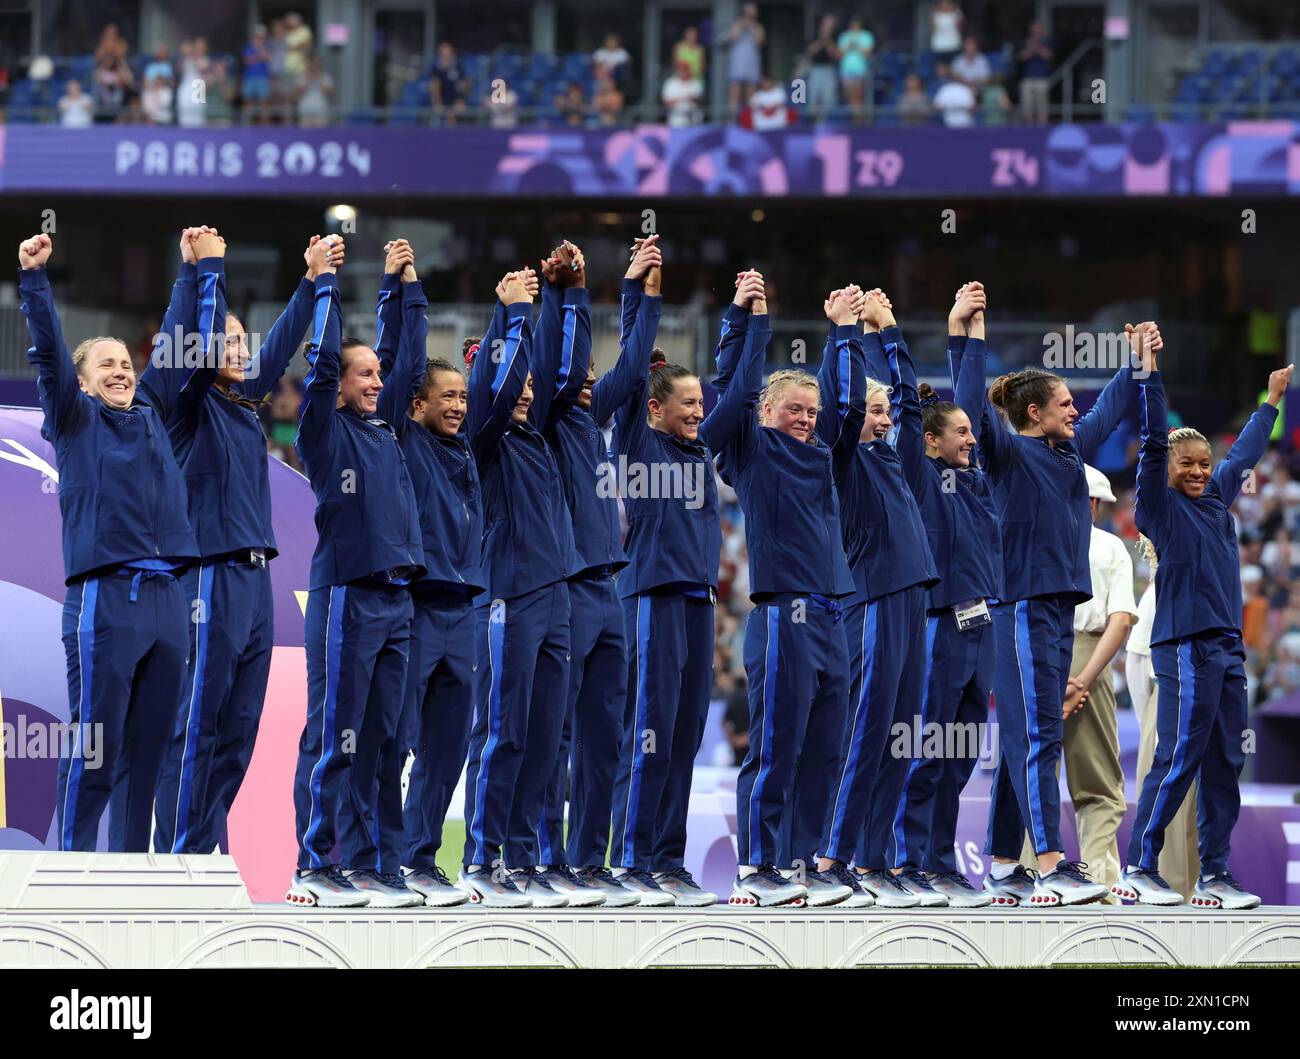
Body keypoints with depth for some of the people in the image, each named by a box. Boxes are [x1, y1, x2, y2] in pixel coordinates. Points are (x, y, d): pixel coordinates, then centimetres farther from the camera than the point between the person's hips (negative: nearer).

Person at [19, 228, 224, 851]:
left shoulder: (154, 415, 19)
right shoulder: (74, 419, 8)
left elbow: (190, 347, 20)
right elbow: (49, 352, -4)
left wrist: (206, 269, 16)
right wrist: (33, 277, -15)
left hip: (167, 597, 5)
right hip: (104, 599, -5)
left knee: (147, 747, 6)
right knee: (93, 747, -5)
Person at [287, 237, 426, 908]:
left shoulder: (384, 432, 18)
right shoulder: (325, 430, -1)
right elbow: (323, 359, -12)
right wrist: (326, 286, -6)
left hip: (396, 597, 7)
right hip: (346, 594, -7)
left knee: (373, 739, 7)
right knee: (333, 738, -7)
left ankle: (359, 865, 10)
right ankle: (315, 868, -6)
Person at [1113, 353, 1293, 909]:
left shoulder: (1217, 500, 17)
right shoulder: (1161, 506, -2)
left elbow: (1244, 452, 32)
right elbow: (1153, 442, -13)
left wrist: (1271, 399, 44)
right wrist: (1151, 371, -18)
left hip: (1228, 649, 8)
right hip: (1186, 647, -8)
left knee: (1224, 764, 6)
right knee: (1179, 759, -9)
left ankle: (1215, 876, 9)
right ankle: (1138, 870, -3)